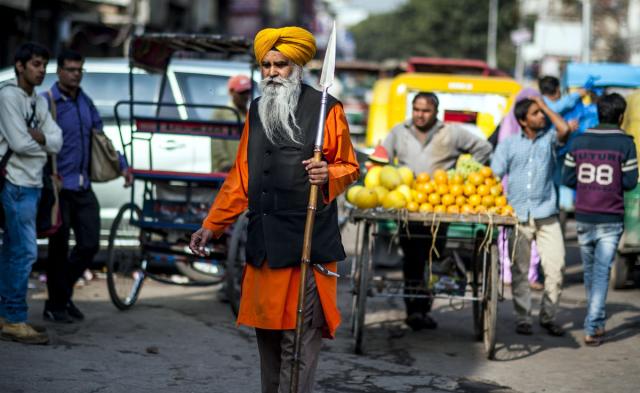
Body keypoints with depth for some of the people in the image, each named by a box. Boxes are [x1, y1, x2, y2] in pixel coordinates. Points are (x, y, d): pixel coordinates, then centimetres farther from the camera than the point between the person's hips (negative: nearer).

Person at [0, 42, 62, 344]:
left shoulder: (39, 102, 15)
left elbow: (57, 141, 6)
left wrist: (39, 137, -13)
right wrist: (44, 144, -1)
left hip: (31, 184, 9)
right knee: (25, 251, -10)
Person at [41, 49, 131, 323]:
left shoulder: (86, 103, 13)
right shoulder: (46, 102, -10)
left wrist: (122, 165, 15)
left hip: (83, 188, 7)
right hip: (59, 188, -7)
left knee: (89, 245, 7)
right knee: (59, 248, 1)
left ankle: (64, 294, 25)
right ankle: (55, 306, 14)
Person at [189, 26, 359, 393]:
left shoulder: (326, 109, -1)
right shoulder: (256, 111, 16)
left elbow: (349, 167, 3)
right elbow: (241, 177, 19)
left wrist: (329, 175, -20)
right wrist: (211, 225, 16)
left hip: (307, 242, -6)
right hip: (264, 244, 6)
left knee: (299, 335, -7)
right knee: (267, 333, 10)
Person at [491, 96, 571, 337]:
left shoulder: (549, 138, 7)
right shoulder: (509, 144, 6)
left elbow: (564, 130, -16)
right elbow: (494, 177, 4)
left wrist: (544, 104, -4)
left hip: (547, 216, 0)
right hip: (518, 216, 0)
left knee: (556, 267, -5)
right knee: (519, 271, 4)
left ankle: (548, 316, 9)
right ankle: (523, 319, 14)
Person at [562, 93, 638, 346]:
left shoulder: (580, 141, 2)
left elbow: (567, 179, 3)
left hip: (584, 217, 3)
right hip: (611, 219, -3)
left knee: (590, 270, 17)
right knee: (602, 271, -1)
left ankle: (598, 322, 28)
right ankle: (592, 328, -7)